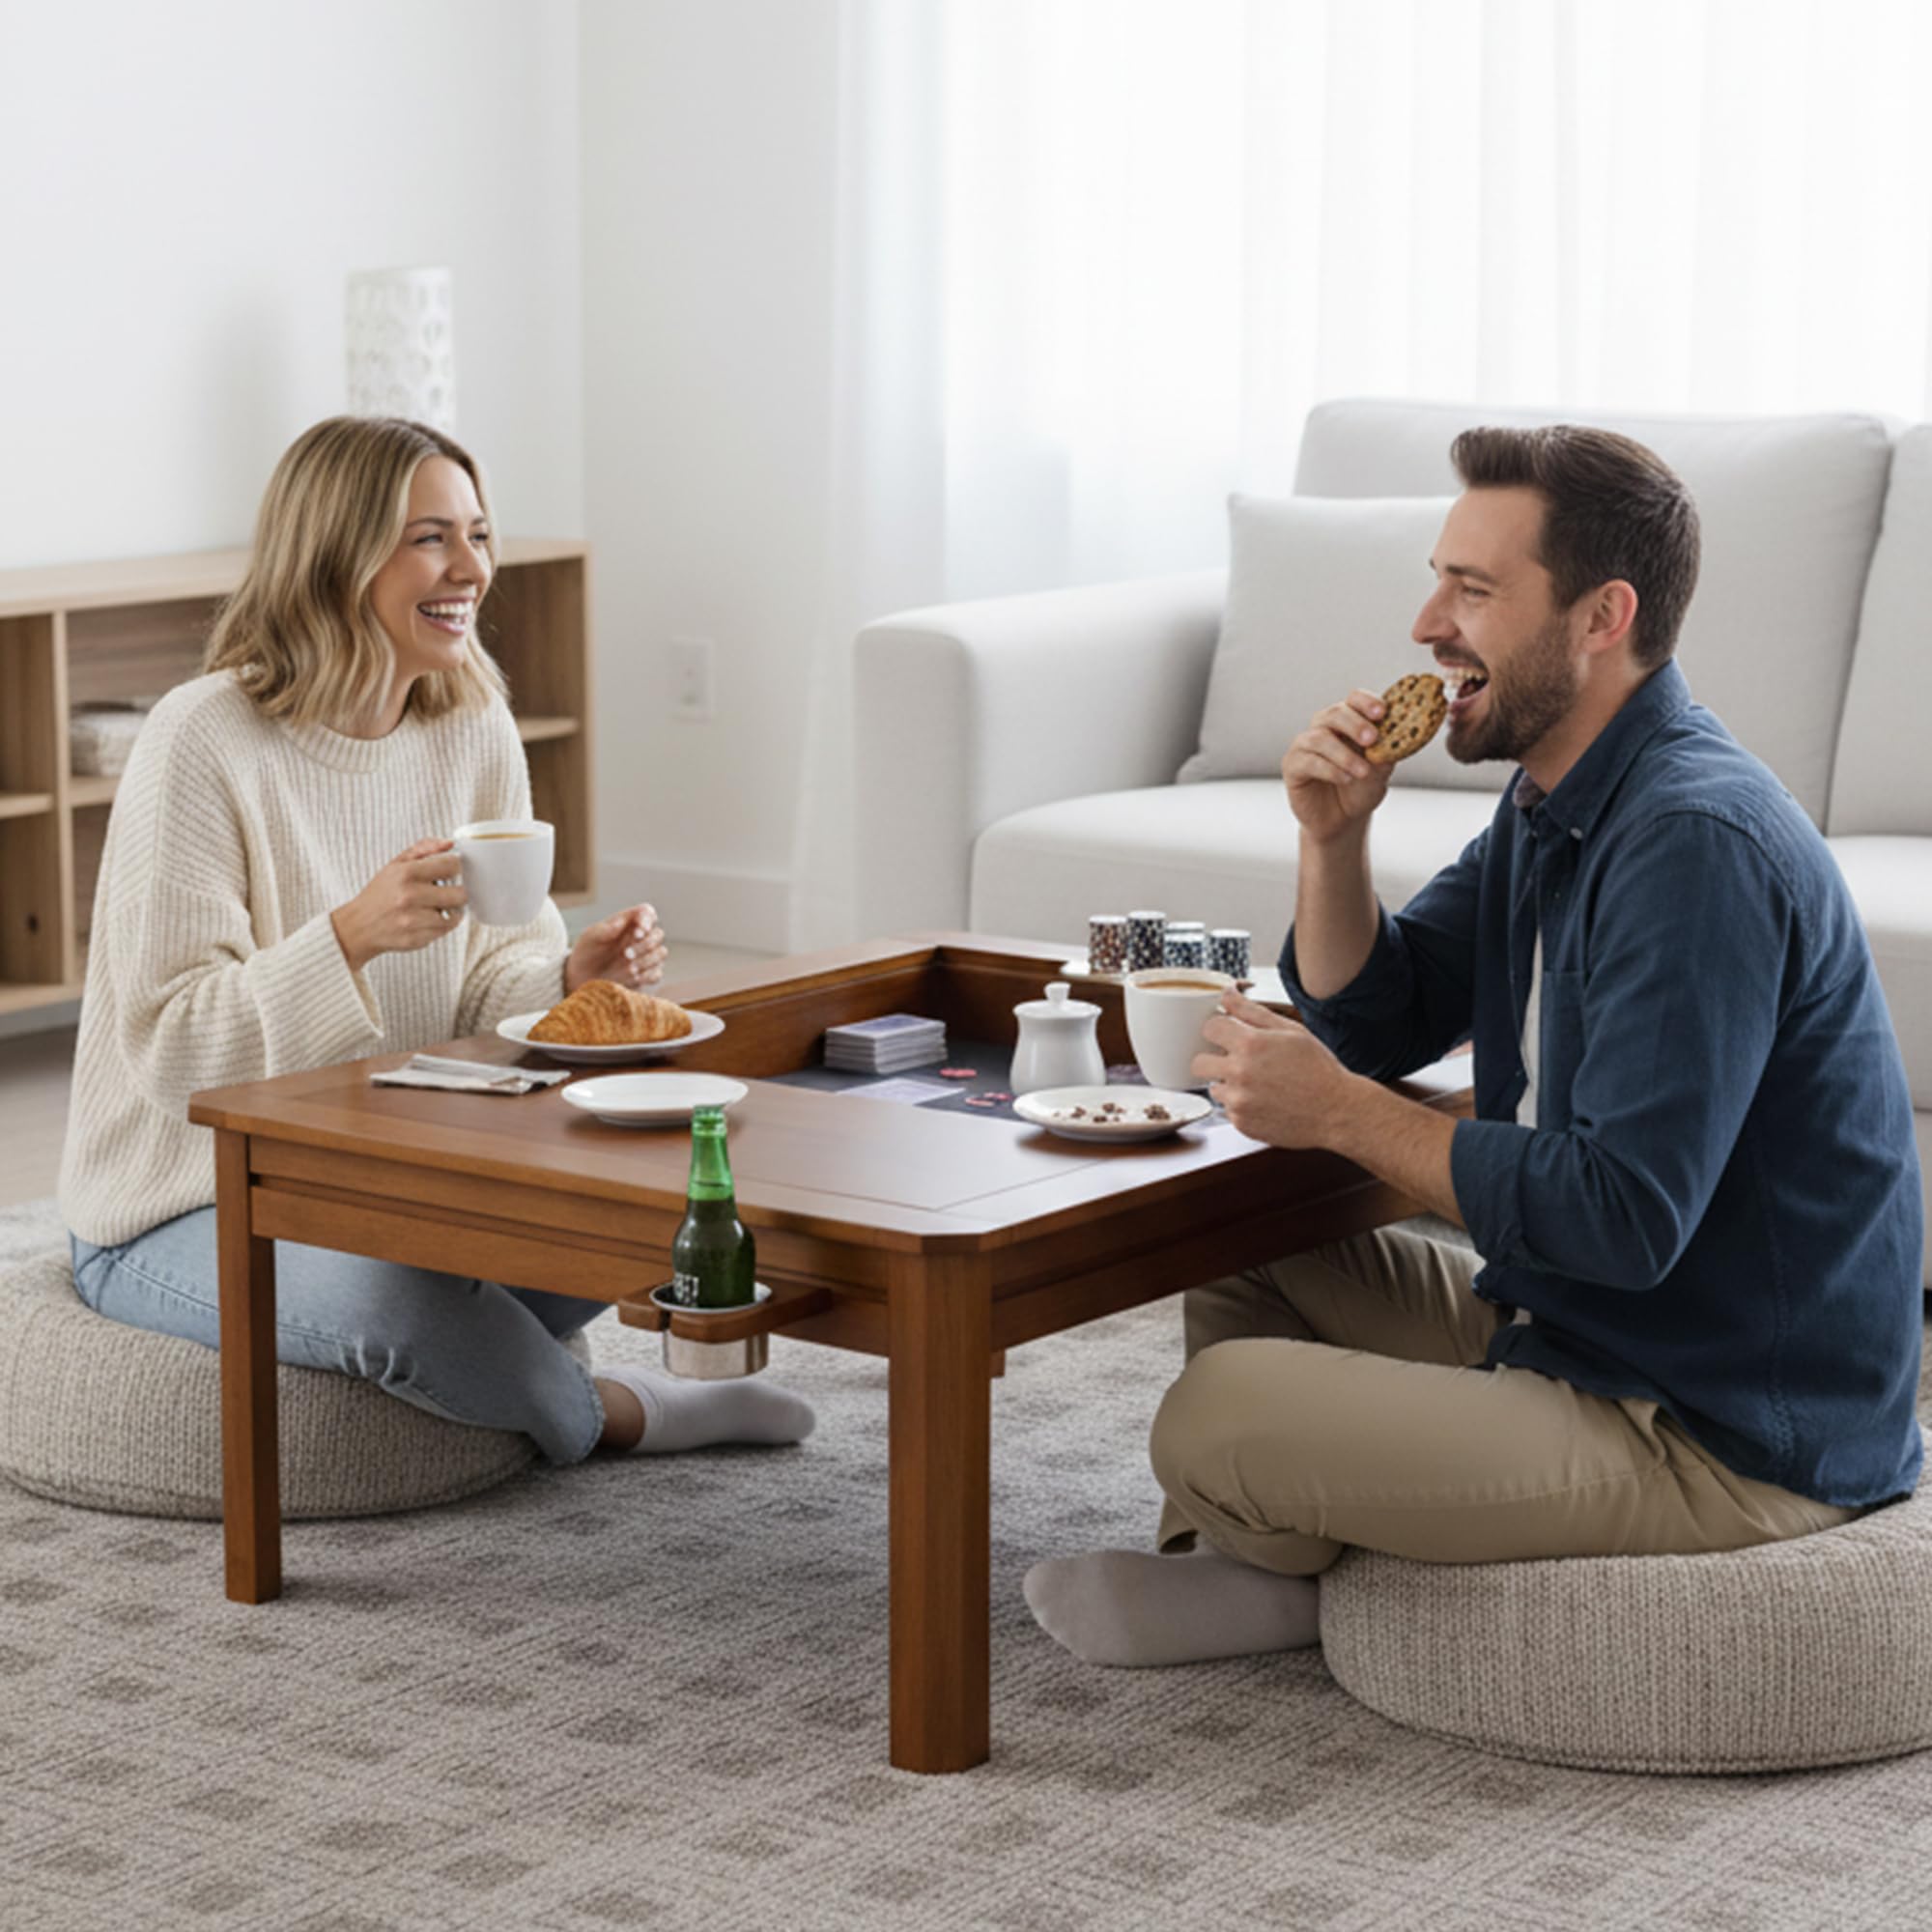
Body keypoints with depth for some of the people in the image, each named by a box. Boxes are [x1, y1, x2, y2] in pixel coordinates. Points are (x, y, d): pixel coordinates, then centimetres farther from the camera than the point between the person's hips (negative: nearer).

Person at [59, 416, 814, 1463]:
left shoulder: (475, 732, 1)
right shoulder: (201, 742, -20)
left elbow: (484, 986, 7)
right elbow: (168, 1047, -22)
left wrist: (571, 978, -17)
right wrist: (351, 934, -35)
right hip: (184, 1213, -6)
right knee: (390, 1286, -36)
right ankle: (606, 1415, -7)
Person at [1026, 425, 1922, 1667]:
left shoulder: (1698, 844, -25)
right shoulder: (1558, 806, 9)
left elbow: (1624, 1218, -29)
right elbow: (1374, 1023, 15)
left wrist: (1340, 1114, -21)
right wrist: (1333, 837, -3)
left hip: (1734, 1440, -10)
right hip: (1579, 1327, 11)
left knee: (1216, 1422, -20)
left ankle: (1282, 1572, 12)